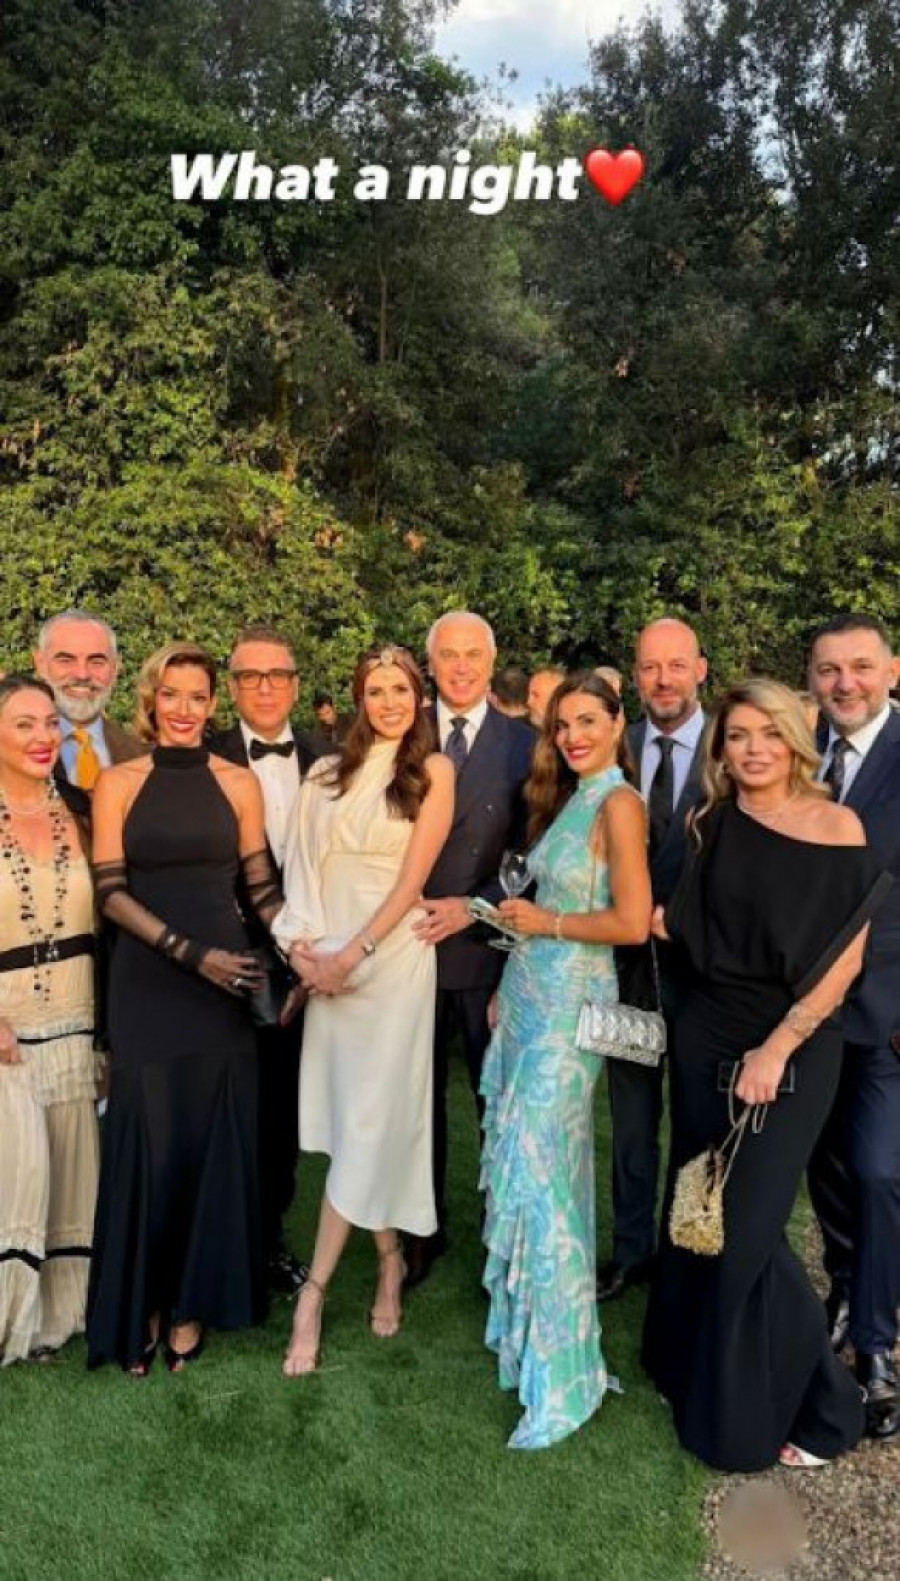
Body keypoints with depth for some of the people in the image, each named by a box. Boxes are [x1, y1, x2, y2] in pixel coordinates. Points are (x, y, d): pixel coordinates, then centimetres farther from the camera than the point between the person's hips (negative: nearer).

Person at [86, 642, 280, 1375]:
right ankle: (142, 1304, 22)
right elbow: (112, 891, -4)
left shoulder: (239, 782, 4)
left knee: (214, 1139, 7)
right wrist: (187, 951, -15)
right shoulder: (118, 783, 1)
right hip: (147, 982, -1)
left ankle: (192, 1302, 24)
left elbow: (260, 885, 5)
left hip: (224, 977, 1)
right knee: (150, 1139, 4)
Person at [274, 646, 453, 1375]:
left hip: (392, 954, -4)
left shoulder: (433, 771, -1)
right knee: (351, 1111, 9)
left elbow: (413, 876, -8)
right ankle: (389, 1259, 28)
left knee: (370, 1115, -2)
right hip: (328, 957, 4)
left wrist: (353, 954, -12)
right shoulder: (329, 773, 10)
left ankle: (314, 1291, 6)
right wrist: (304, 943, -9)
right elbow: (304, 863, 5)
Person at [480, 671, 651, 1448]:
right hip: (531, 995, 9)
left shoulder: (618, 804, -14)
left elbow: (633, 922, -20)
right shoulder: (570, 799, 12)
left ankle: (563, 1377, 11)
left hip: (570, 1004, -9)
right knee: (519, 1161, 17)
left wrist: (545, 923, -11)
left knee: (544, 1177, -4)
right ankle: (527, 1321, 36)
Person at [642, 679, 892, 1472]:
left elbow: (846, 957, -12)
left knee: (749, 1228, -3)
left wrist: (777, 1048, -16)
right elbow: (683, 926, 6)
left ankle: (813, 1402, 22)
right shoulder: (713, 823, 3)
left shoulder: (836, 826, -9)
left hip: (793, 1048, -4)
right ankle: (702, 1370, 38)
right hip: (705, 1039, 4)